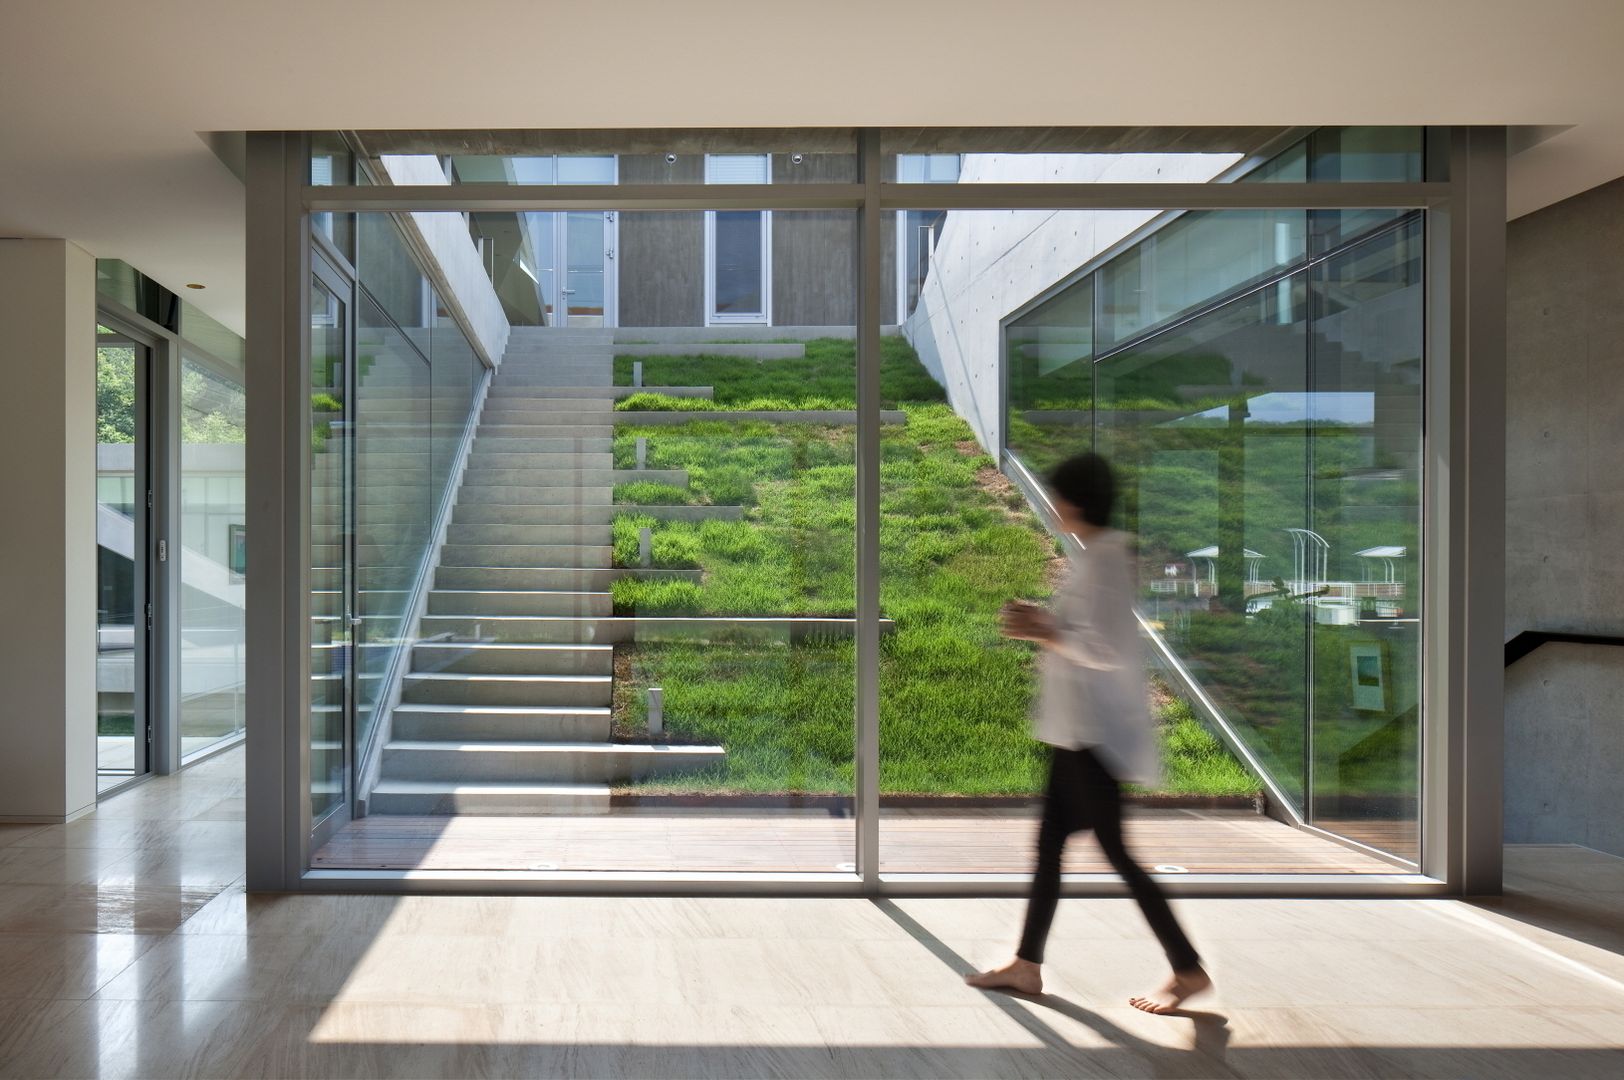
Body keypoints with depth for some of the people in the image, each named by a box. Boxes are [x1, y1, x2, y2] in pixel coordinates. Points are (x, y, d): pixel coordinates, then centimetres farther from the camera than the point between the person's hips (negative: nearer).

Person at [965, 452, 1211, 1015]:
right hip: (1078, 729, 10)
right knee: (1049, 843, 13)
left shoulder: (1103, 557, -18)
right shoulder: (1102, 554, 12)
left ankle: (1189, 969, 13)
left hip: (1096, 731, -10)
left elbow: (1105, 649, -24)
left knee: (1114, 849, 0)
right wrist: (1043, 622, 7)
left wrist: (1043, 633, -15)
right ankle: (1027, 964, 23)